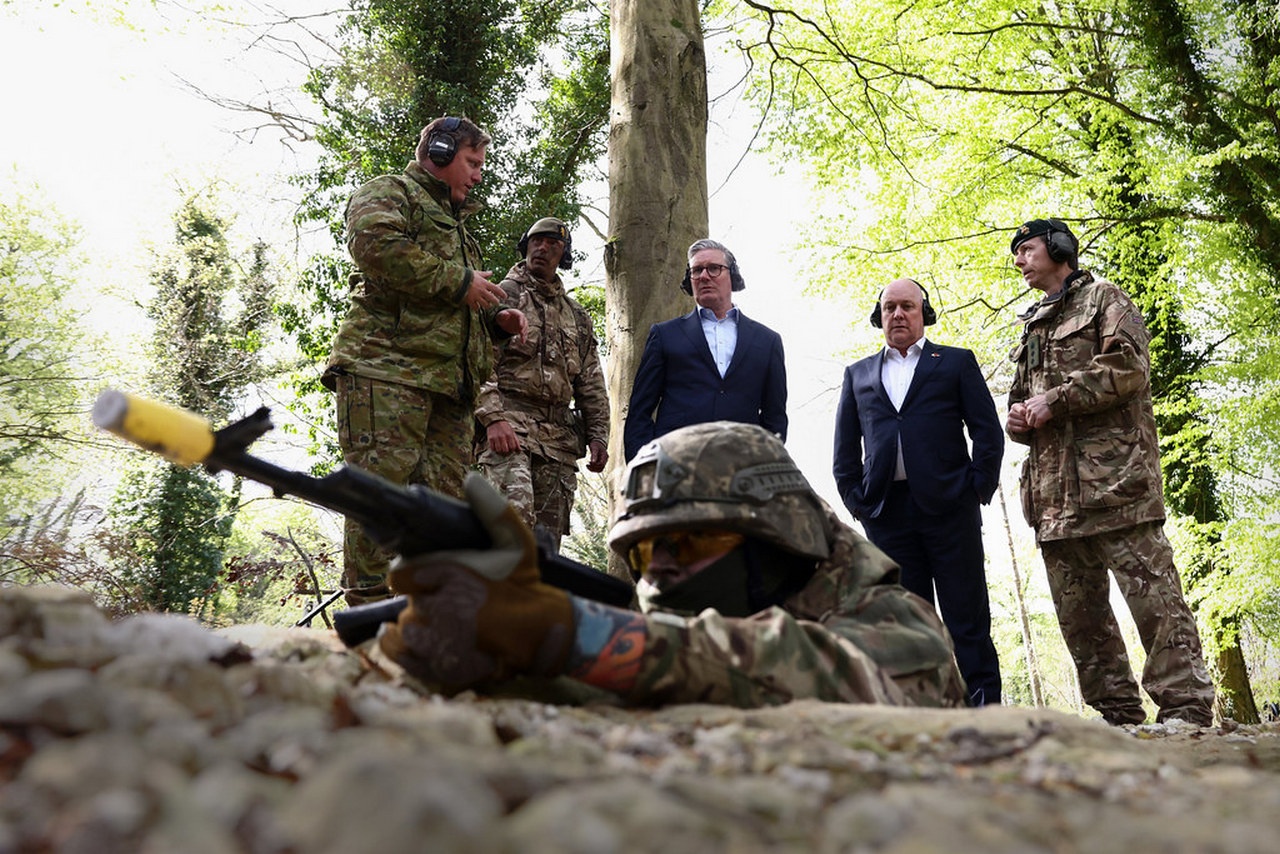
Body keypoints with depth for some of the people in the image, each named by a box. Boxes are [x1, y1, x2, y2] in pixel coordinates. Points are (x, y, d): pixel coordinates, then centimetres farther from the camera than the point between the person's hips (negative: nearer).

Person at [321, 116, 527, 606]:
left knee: (446, 494, 2)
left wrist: (496, 319, 17)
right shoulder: (388, 193, 7)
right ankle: (370, 611, -12)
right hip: (388, 367, -8)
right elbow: (375, 243, -17)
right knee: (384, 484, -13)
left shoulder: (453, 222, 35)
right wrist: (458, 282, -12)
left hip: (449, 381, 9)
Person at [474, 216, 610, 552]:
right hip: (508, 426, -5)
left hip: (559, 437, 5)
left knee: (549, 535, 2)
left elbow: (592, 386, 22)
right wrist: (493, 417, -17)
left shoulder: (578, 317, 24)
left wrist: (597, 436, 10)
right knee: (515, 514, -25)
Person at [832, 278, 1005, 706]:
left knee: (967, 619, 0)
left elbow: (988, 431, 6)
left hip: (949, 508, -2)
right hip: (886, 514, 2)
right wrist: (857, 502, 5)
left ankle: (984, 705, 6)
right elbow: (844, 450, 16)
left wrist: (977, 490, -3)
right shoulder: (858, 374, 19)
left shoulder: (957, 362, 13)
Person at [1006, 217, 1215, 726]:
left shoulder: (1103, 299, 8)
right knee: (1078, 611, 5)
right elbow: (1023, 398, 31)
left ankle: (1186, 711, -7)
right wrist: (1019, 418, 7)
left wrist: (1054, 401, -10)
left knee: (1152, 595, -10)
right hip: (1055, 489, 7)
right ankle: (1118, 714, 12)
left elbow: (1128, 366, -8)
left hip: (1112, 475, -7)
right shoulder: (1032, 327, 29)